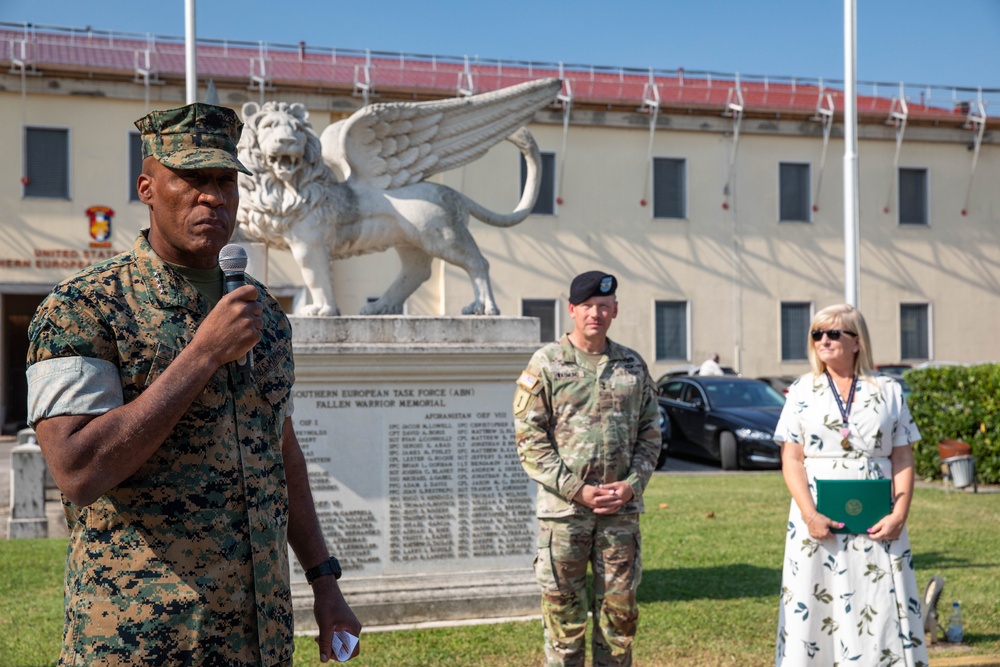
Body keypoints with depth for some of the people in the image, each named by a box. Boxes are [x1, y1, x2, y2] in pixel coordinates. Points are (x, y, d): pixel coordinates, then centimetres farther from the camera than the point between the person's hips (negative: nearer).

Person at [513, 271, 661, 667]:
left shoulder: (634, 366, 9)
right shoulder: (545, 365, -2)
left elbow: (649, 434, 11)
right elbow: (529, 440, -6)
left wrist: (632, 484, -6)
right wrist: (578, 490, -13)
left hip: (622, 510, 3)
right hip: (564, 508, -3)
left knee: (619, 612, 8)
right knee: (564, 613, 3)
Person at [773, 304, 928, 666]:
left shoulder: (889, 392, 7)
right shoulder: (802, 392, 6)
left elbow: (903, 459, 4)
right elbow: (791, 460, 0)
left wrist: (899, 514, -9)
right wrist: (809, 514, -13)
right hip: (820, 519, 0)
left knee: (882, 606, -1)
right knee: (813, 606, -1)